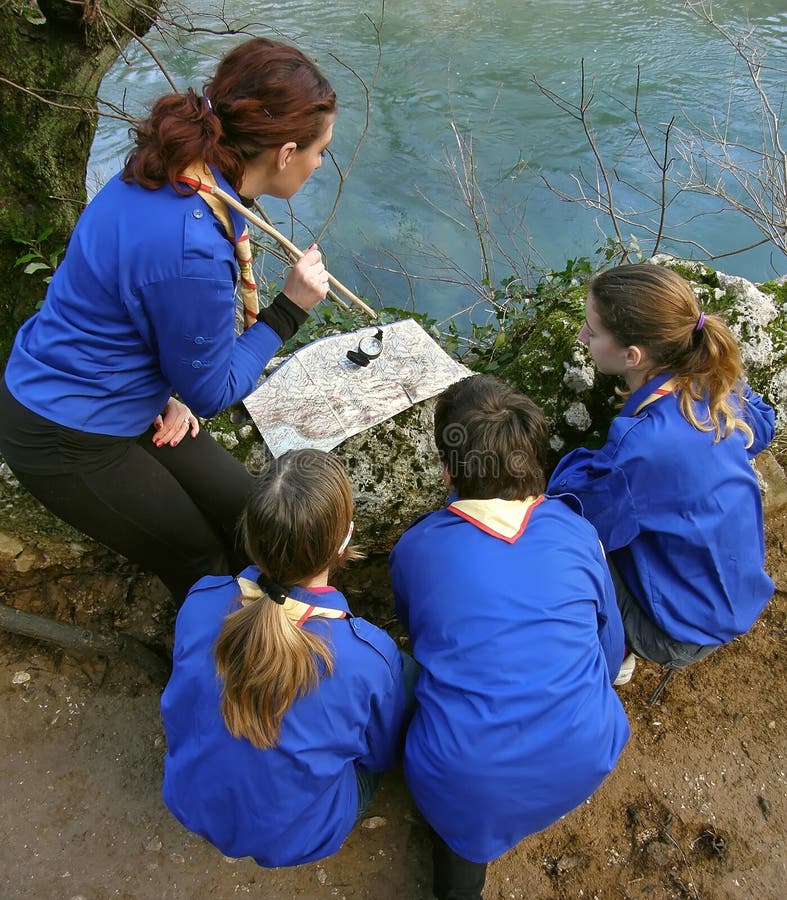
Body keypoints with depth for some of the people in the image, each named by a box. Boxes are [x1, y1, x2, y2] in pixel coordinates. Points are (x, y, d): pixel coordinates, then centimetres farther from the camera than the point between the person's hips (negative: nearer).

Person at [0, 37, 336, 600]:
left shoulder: (172, 170, -8)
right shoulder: (192, 252, -35)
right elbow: (212, 391, -20)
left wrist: (168, 392, 0)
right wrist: (288, 309, -17)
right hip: (68, 441, -8)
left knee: (249, 515, 15)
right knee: (200, 564, 12)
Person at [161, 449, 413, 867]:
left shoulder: (201, 600, -26)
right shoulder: (369, 657, -35)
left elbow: (177, 707, -3)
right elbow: (381, 753, -11)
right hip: (294, 838, -3)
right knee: (406, 668, 5)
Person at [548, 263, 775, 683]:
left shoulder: (643, 445, -38)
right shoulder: (714, 382, -14)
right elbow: (760, 428, 9)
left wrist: (580, 464, -5)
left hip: (687, 629, -7)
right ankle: (622, 643, 22)